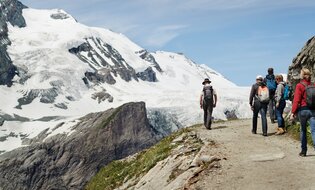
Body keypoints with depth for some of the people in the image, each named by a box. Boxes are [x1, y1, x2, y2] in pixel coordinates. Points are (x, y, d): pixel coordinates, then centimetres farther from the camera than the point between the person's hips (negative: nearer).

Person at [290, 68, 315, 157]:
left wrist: (293, 112, -8)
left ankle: (303, 151, 20)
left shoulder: (299, 86, -7)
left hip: (303, 110, -2)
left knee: (303, 130, 14)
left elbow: (296, 100, -11)